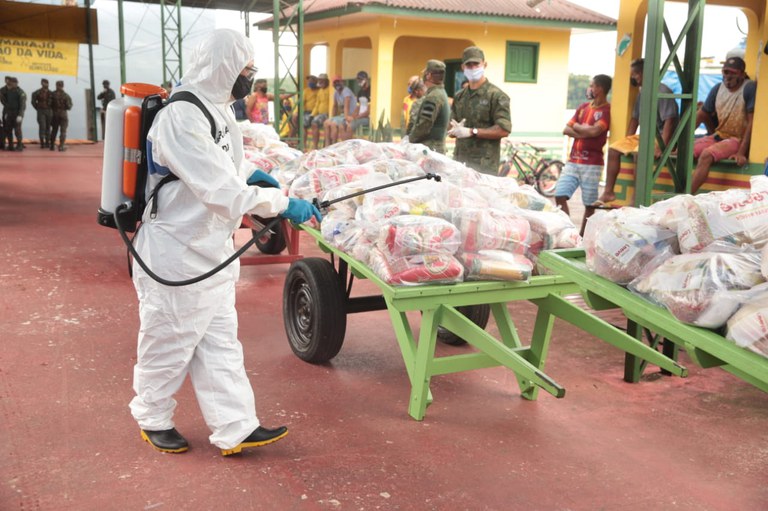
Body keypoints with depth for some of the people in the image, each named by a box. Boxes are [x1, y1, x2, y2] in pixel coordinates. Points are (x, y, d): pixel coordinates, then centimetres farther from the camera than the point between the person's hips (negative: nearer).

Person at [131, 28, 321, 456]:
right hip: (176, 254, -9)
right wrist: (282, 203, -25)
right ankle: (153, 419, 29)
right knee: (169, 344, 8)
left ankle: (235, 428, 18)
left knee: (221, 343, 11)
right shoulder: (181, 118, -24)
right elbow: (222, 190, -29)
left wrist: (248, 171, 16)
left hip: (212, 251, 9)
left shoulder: (215, 108, 8)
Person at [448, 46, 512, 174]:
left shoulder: (496, 96, -3)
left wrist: (472, 132, -14)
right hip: (459, 161, 6)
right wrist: (457, 130, -6)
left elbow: (504, 130, -12)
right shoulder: (459, 97, 17)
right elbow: (451, 130, 19)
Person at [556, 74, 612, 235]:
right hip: (572, 161, 6)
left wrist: (577, 126, -3)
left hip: (592, 164, -6)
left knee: (589, 204, 1)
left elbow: (595, 131, -20)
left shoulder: (607, 110, -6)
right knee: (560, 196, -3)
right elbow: (566, 130, 9)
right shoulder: (583, 107, 15)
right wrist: (584, 133, -9)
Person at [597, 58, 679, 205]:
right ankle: (608, 192, -4)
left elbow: (669, 121, -22)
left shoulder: (663, 92, -15)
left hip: (659, 137, -9)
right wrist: (627, 142, 11)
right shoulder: (642, 94, 13)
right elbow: (635, 118, 20)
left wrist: (661, 146, -31)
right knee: (613, 149, -2)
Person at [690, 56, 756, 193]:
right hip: (718, 136, 7)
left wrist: (741, 152, -24)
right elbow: (700, 115, 8)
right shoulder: (718, 88, 4)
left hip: (738, 139, -7)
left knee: (706, 154, -32)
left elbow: (751, 122, -17)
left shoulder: (750, 88, -13)